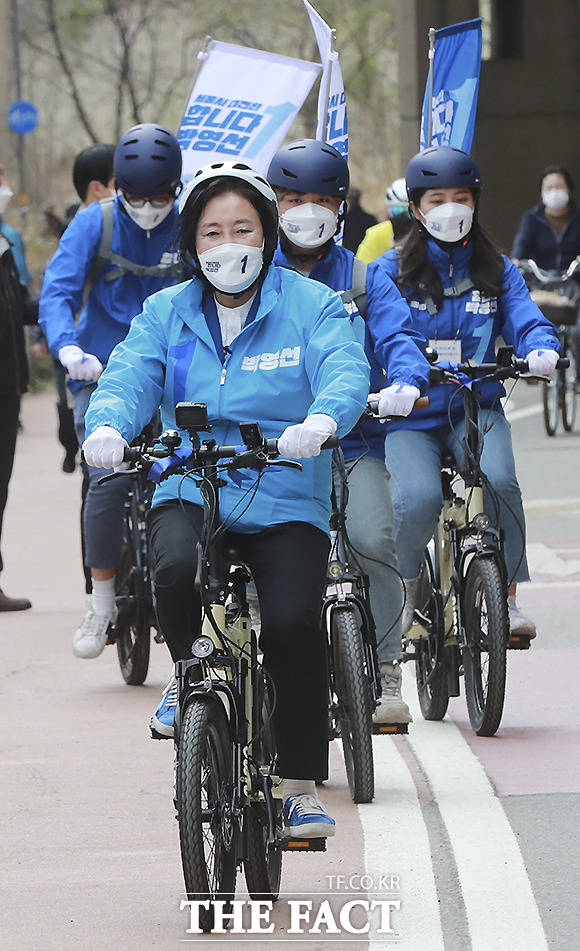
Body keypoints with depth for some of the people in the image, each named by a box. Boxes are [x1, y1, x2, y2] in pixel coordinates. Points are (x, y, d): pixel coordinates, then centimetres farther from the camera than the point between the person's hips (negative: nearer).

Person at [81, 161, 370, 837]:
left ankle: (301, 787, -4)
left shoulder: (311, 306, 3)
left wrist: (320, 421, -37)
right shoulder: (166, 314, 11)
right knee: (176, 570, -32)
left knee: (293, 624, -21)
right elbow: (129, 378, -3)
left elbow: (346, 373, -13)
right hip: (188, 494, 1)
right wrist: (107, 425, -26)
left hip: (286, 506, -1)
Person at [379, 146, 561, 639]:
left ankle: (506, 598, -15)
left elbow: (527, 320, -2)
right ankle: (404, 587, 4)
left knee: (498, 481, -29)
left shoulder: (497, 270, 10)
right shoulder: (394, 270, 3)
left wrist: (541, 349, -27)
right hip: (411, 415, -1)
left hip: (476, 408, 2)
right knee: (419, 499, -27)